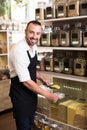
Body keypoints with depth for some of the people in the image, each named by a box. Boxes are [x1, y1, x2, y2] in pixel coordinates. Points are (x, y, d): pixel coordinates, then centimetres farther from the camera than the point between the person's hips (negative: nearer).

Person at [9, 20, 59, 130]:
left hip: (31, 91, 8)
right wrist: (47, 94, -20)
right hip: (20, 93, -8)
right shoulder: (19, 50, -27)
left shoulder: (34, 47, 0)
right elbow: (26, 81, -27)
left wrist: (41, 78, 3)